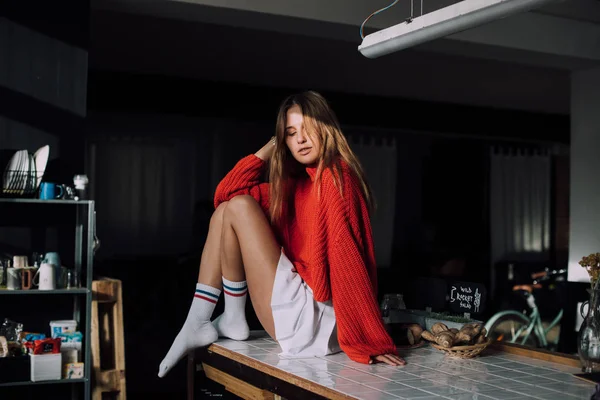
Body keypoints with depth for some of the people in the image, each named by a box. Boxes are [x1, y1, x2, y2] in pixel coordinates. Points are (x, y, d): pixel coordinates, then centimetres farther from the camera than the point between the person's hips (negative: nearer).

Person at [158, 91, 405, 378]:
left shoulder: (334, 175, -13)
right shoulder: (298, 183, 14)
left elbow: (347, 257, -22)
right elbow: (225, 193, 13)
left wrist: (369, 341, -26)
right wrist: (270, 148, 7)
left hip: (313, 317, -9)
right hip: (302, 306, 9)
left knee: (239, 208, -10)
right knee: (224, 210, 11)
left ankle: (232, 319, 4)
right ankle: (197, 325, 3)